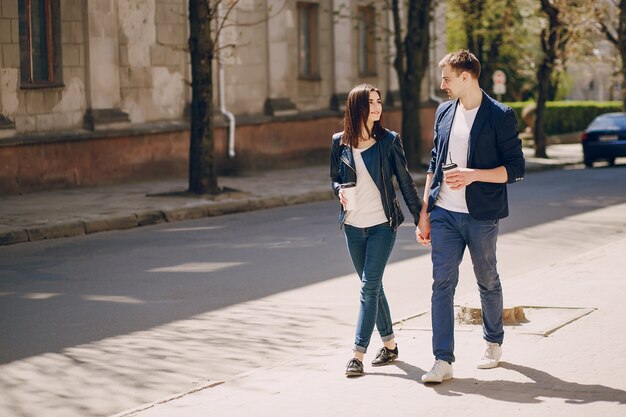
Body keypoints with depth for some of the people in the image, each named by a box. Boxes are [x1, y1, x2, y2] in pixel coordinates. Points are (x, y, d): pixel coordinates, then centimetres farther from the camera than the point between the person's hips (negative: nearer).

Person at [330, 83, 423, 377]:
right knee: (373, 287, 12)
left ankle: (358, 354, -11)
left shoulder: (389, 140, -3)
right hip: (353, 226, 3)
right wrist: (340, 191, -9)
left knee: (369, 286, -10)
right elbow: (334, 178, 14)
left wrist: (420, 217, 2)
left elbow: (405, 181, 1)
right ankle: (389, 344, 26)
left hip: (382, 223, -3)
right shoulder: (340, 143, 2)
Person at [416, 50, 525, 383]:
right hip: (444, 215, 4)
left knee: (487, 282, 13)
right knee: (442, 284, -4)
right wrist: (424, 212, 11)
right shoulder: (444, 112, 9)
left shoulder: (500, 116, -9)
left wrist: (474, 175, -22)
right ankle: (443, 361, -5)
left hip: (481, 217, -4)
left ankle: (494, 343, 34)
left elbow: (516, 169, -10)